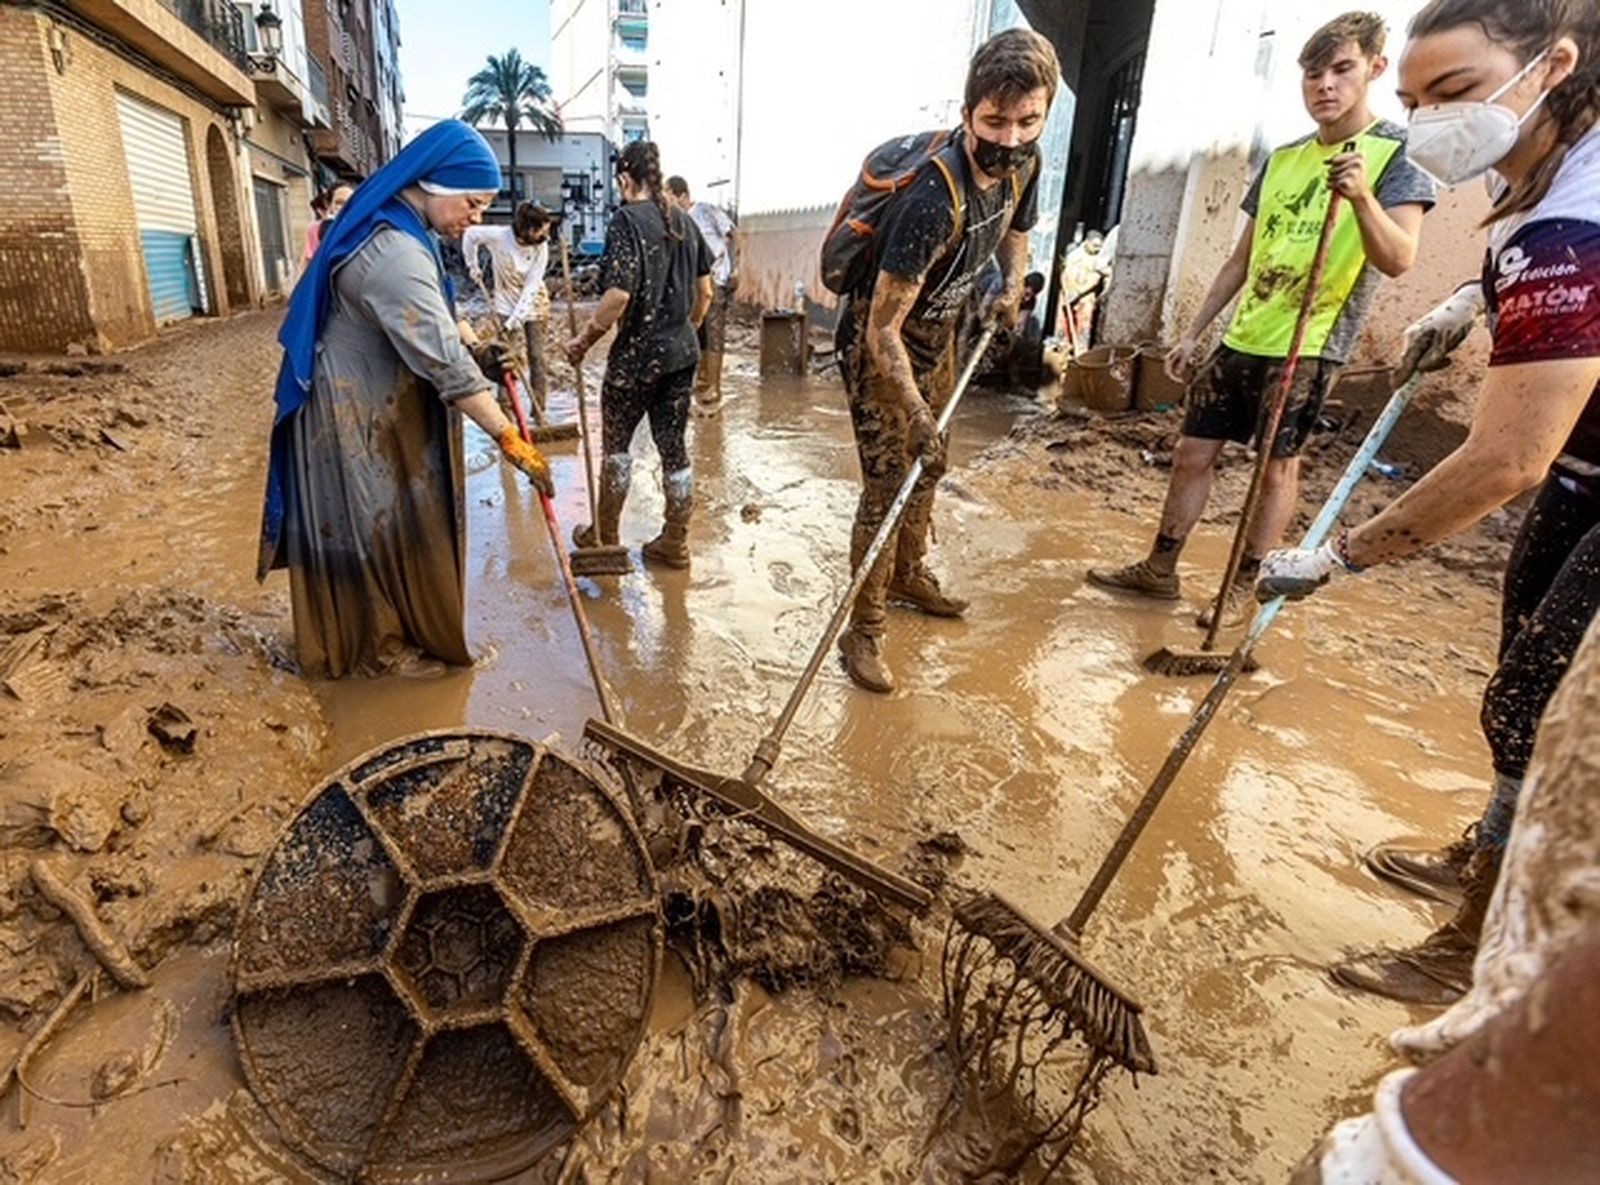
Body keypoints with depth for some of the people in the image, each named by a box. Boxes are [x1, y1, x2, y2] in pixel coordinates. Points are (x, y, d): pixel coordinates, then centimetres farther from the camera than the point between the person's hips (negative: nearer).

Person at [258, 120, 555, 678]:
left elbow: (432, 316, 18)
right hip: (354, 409, -10)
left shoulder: (395, 227, 6)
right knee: (373, 521, 3)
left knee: (384, 516, 19)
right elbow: (444, 363, -34)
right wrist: (509, 439, -32)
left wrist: (478, 348, 0)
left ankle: (386, 630, 35)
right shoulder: (393, 253, -30)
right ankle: (379, 645, 20)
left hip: (374, 400, 10)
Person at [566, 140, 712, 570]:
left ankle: (604, 536, 24)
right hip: (682, 353, 6)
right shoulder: (684, 221, 8)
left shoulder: (626, 221, -12)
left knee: (616, 444, 11)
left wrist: (584, 340, -11)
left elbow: (618, 296, -22)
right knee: (674, 445, 10)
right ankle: (675, 543, 17)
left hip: (637, 355, -6)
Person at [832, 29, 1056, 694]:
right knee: (888, 484, -9)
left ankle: (911, 576, 41)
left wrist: (1011, 286, 2)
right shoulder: (932, 200, -34)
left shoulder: (1023, 165, -9)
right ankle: (864, 629, 4)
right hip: (879, 345, -8)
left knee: (930, 467, 18)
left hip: (937, 333, 8)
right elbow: (883, 330, -33)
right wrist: (918, 417, -35)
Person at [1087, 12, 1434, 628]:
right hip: (1243, 338, 6)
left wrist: (1362, 197, -33)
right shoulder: (1283, 158, 13)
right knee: (1193, 450, 5)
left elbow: (1397, 260, -16)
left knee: (1278, 465, -1)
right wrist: (1193, 332, 13)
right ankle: (1159, 569, 15)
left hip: (1309, 347, -6)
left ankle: (1244, 587, 10)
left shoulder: (1396, 154, -4)